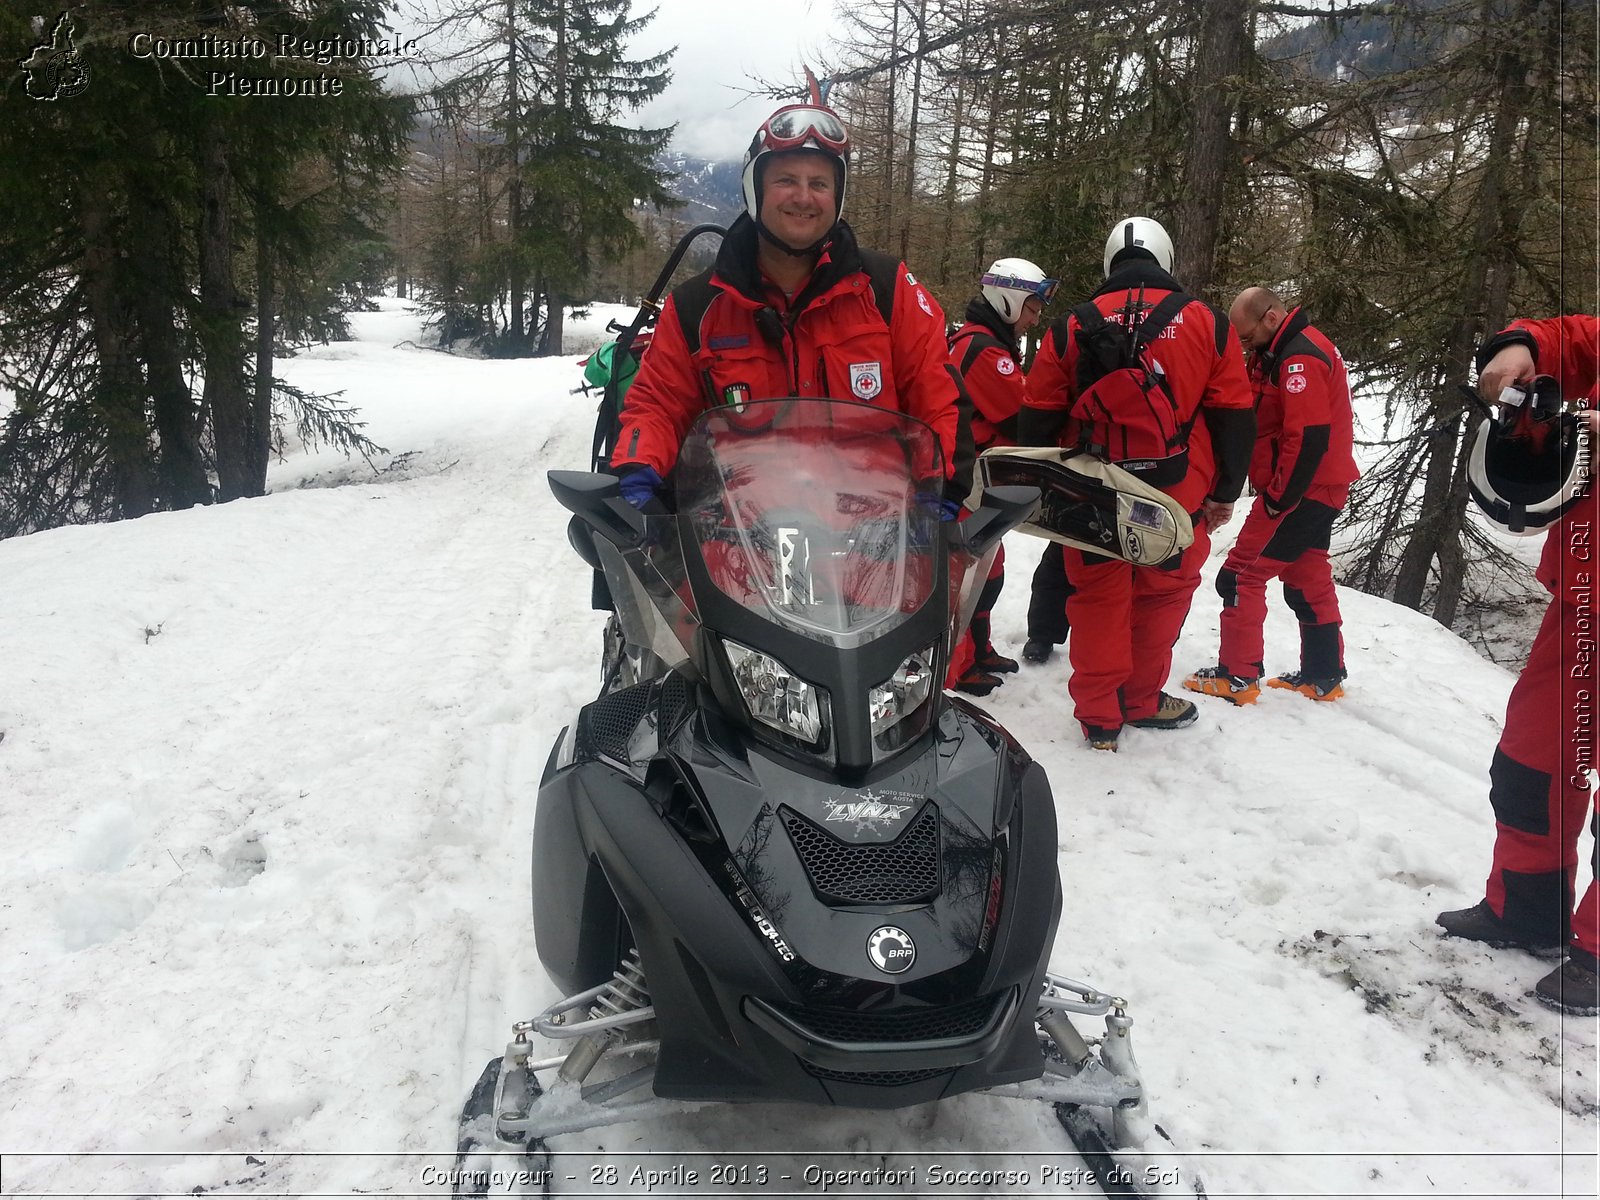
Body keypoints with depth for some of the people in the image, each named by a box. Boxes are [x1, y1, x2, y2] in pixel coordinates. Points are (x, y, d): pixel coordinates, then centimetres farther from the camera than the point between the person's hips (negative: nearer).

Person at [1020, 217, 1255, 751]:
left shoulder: (1071, 327, 1)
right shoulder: (1209, 324, 1)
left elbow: (1038, 420, 4)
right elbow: (1234, 419, 3)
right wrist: (1225, 493, 13)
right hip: (1178, 500, 0)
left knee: (1098, 600, 10)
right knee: (1163, 596, 16)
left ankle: (1099, 716, 16)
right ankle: (1140, 700, 27)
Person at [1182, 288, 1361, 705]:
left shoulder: (1300, 358, -19)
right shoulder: (1286, 351, 14)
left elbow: (1308, 439, -24)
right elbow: (1266, 417, 15)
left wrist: (1277, 498, -18)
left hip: (1299, 492, -10)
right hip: (1317, 490, 10)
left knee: (1241, 576, -5)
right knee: (1307, 578, 16)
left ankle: (1237, 677, -1)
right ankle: (1323, 676, 23)